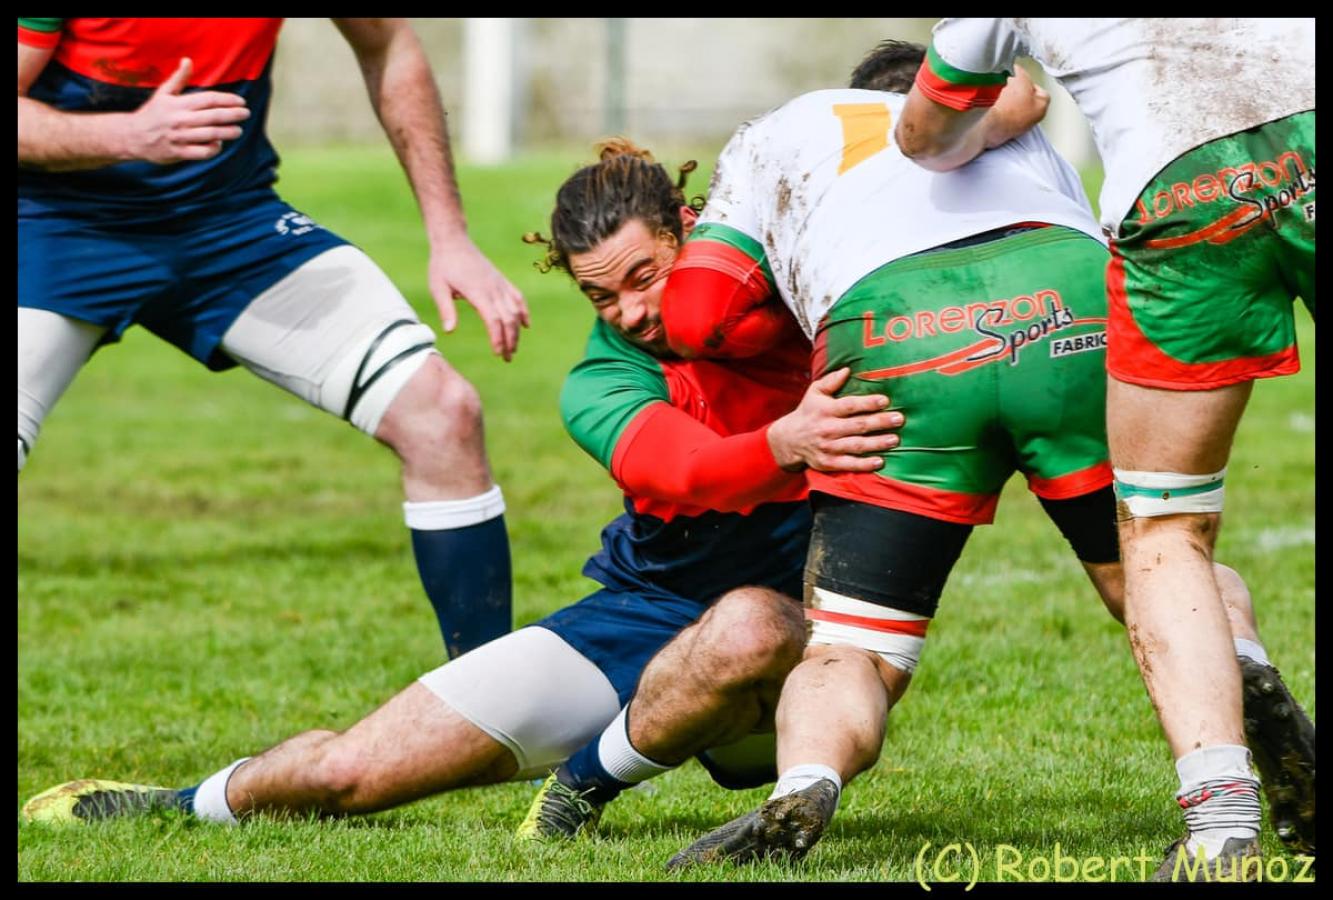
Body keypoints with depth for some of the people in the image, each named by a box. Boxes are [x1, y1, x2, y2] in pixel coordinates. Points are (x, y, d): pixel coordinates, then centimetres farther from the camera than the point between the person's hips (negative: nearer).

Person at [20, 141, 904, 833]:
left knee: (750, 627, -43)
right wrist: (784, 445, -53)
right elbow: (681, 469, -33)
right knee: (349, 769, -1)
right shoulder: (600, 385, -10)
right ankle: (191, 807, 33)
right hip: (645, 612, 2)